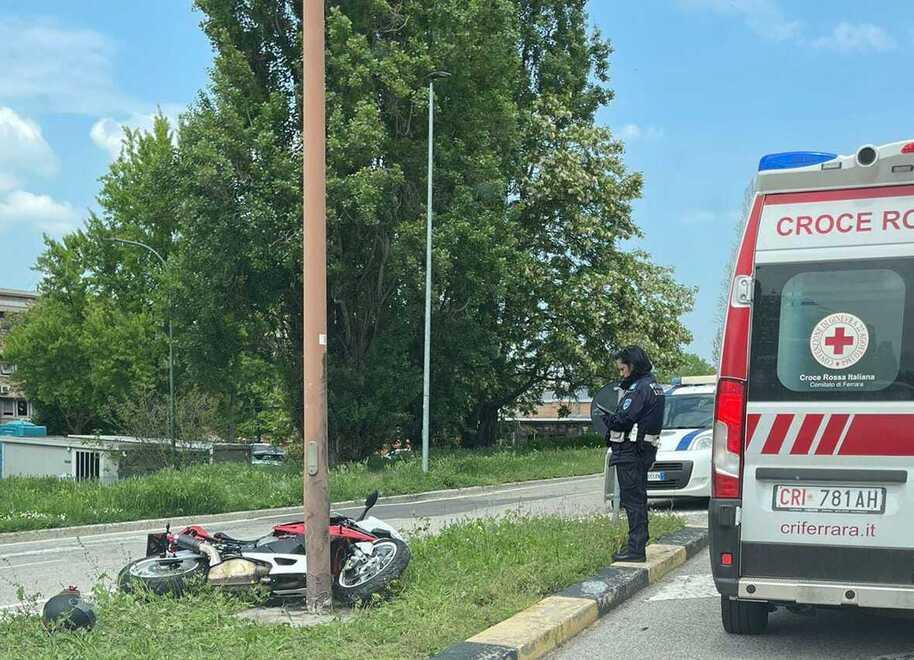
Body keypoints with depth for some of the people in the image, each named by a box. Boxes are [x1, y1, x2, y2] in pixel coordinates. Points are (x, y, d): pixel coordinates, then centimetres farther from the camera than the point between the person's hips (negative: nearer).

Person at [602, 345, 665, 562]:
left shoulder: (639, 388, -16)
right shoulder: (653, 385, 17)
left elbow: (624, 419, -22)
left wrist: (606, 418, -3)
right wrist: (613, 419, 7)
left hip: (630, 451, -10)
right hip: (644, 450, 10)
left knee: (632, 499, -7)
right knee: (638, 499, 17)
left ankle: (636, 548, -6)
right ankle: (638, 544, 25)